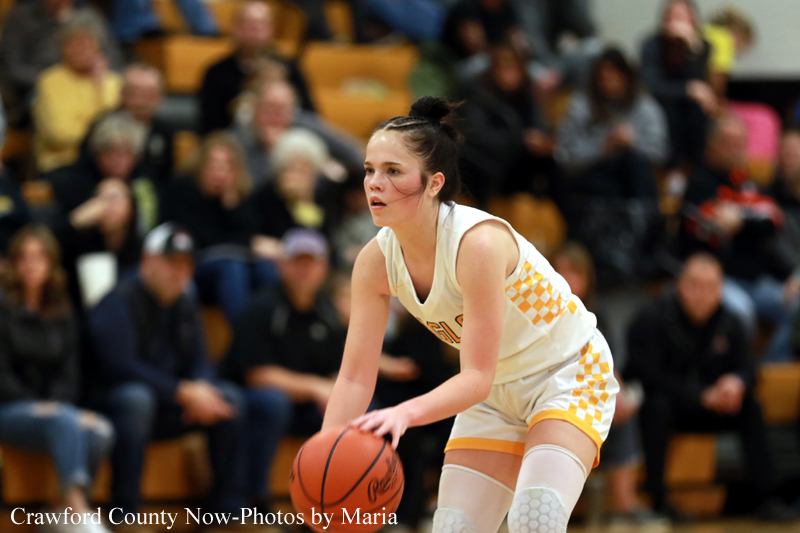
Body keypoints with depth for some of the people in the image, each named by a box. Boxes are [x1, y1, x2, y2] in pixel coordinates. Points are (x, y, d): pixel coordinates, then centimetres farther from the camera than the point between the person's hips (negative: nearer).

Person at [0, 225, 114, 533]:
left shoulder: (61, 315, 16)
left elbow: (68, 375, 11)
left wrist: (55, 405, -10)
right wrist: (39, 407, -17)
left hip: (53, 407, 5)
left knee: (100, 432, -28)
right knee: (64, 422, -37)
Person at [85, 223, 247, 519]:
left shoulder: (185, 306, 12)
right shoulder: (119, 303, -13)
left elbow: (198, 362, 10)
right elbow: (120, 366, -23)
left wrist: (201, 389, -17)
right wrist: (183, 391, -26)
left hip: (166, 406, 7)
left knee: (230, 397, -10)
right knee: (137, 397, -40)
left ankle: (228, 509, -9)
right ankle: (123, 515, -38)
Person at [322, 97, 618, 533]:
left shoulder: (478, 243, -32)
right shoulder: (375, 262, -13)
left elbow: (478, 377, -34)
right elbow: (355, 377, -13)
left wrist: (406, 412, -52)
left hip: (569, 374, -6)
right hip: (496, 394, 6)